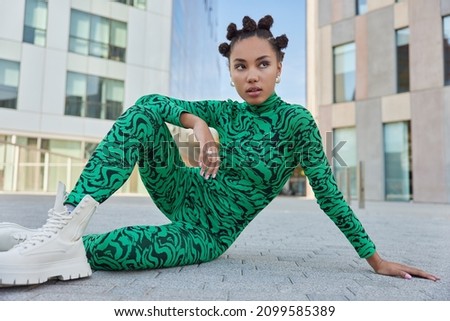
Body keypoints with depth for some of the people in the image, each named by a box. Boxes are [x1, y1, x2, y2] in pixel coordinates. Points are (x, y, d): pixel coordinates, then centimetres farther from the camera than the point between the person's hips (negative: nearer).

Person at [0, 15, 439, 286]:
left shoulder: (296, 120, -11)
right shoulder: (225, 112, 2)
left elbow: (328, 194, -8)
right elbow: (159, 102, -7)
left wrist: (376, 258, -6)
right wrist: (197, 124, -28)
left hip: (206, 234, -4)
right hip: (185, 196, 4)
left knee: (99, 248, -33)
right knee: (146, 109, -23)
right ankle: (66, 222, -30)